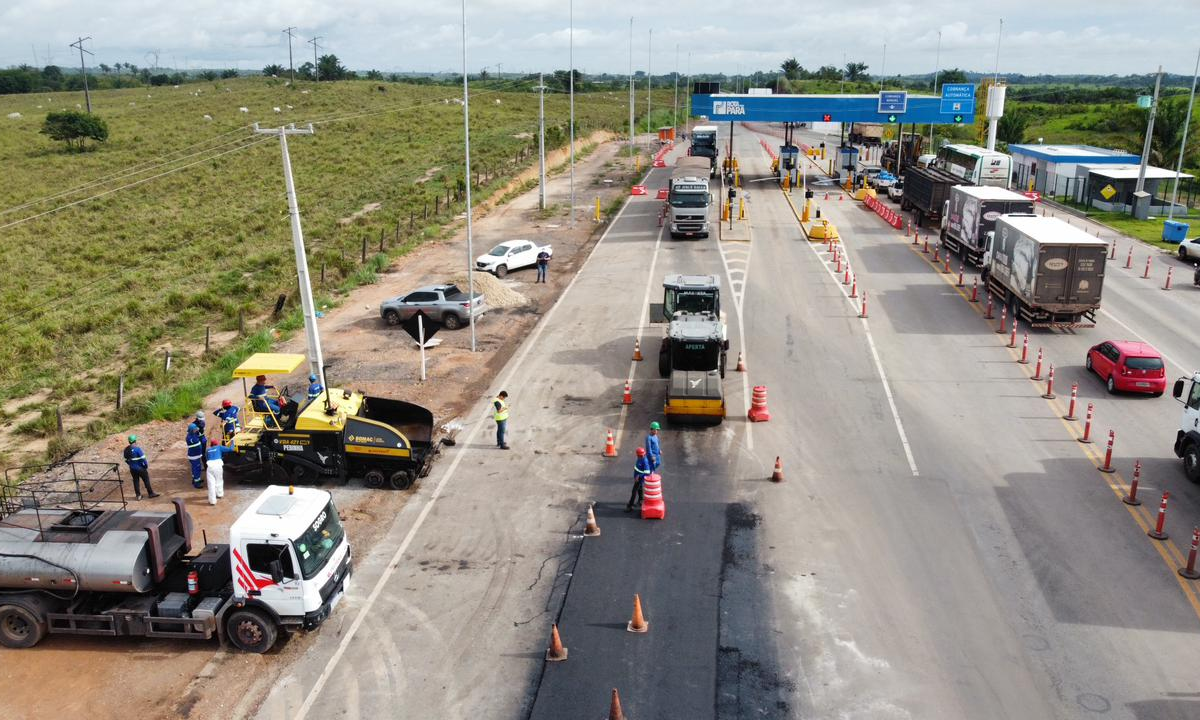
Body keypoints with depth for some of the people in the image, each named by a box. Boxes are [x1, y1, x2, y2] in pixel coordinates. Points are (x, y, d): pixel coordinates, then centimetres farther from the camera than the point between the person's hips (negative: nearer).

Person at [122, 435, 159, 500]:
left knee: (135, 481, 13)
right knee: (146, 480, 6)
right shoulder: (137, 448, -19)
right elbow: (142, 459, -18)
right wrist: (147, 466, -6)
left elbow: (126, 460, 9)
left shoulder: (126, 449, 1)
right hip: (140, 468, -6)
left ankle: (138, 495, 17)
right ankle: (151, 493, 13)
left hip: (132, 469, 6)